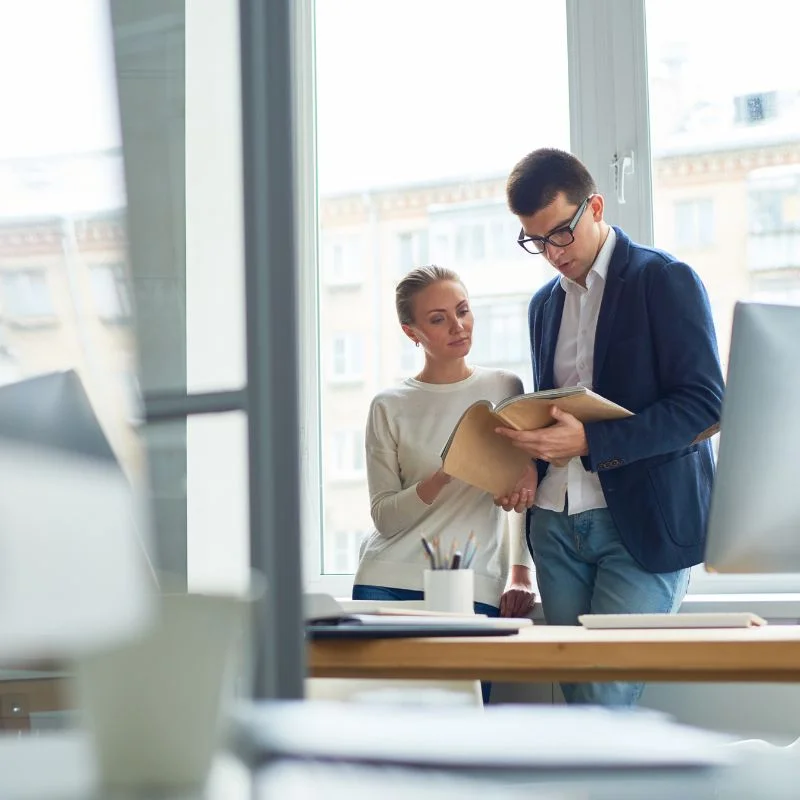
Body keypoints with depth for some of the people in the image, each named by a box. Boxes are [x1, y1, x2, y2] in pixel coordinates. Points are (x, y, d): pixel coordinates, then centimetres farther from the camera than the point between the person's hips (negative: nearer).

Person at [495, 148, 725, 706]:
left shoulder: (667, 280, -3)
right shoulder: (546, 303, 18)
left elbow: (705, 406, -11)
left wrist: (589, 442, -20)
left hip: (644, 521, -6)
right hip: (556, 524, 6)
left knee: (606, 699, -12)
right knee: (578, 699, 3)